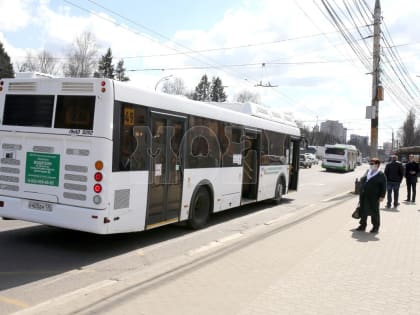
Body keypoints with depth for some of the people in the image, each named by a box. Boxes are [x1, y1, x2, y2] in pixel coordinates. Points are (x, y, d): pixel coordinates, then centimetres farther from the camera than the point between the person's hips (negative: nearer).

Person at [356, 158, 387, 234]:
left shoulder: (381, 175, -6)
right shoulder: (367, 172, 12)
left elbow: (383, 187, -7)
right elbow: (362, 181, 16)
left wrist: (382, 196, -12)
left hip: (373, 197, -6)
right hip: (364, 196, 6)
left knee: (374, 212, 4)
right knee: (363, 211, 11)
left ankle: (376, 227, 17)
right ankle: (362, 225, 24)